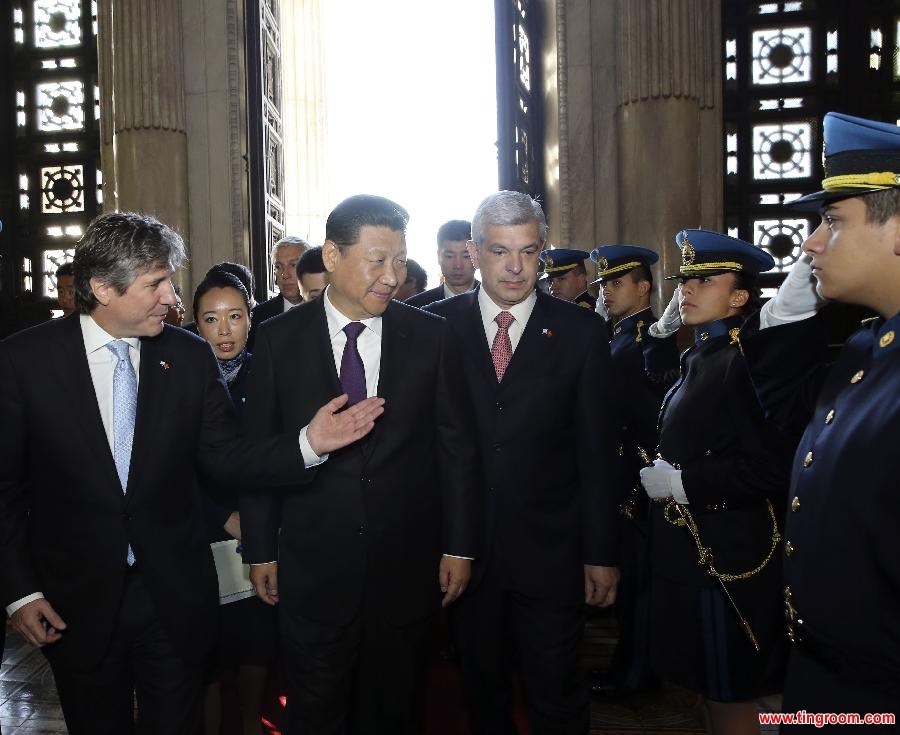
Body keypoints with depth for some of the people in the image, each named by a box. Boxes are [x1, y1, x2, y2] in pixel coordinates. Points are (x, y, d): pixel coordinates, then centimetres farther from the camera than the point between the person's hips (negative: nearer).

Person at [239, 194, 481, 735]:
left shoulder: (432, 336, -4)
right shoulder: (279, 339, -5)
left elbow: (456, 448, 0)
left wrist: (460, 546, 0)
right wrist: (260, 550, 2)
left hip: (408, 568, 1)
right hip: (313, 569, 0)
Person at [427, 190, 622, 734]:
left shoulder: (582, 331, -3)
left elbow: (598, 450, -2)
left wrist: (601, 552, -3)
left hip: (551, 551, -1)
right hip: (465, 546, 1)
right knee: (482, 689, 19)